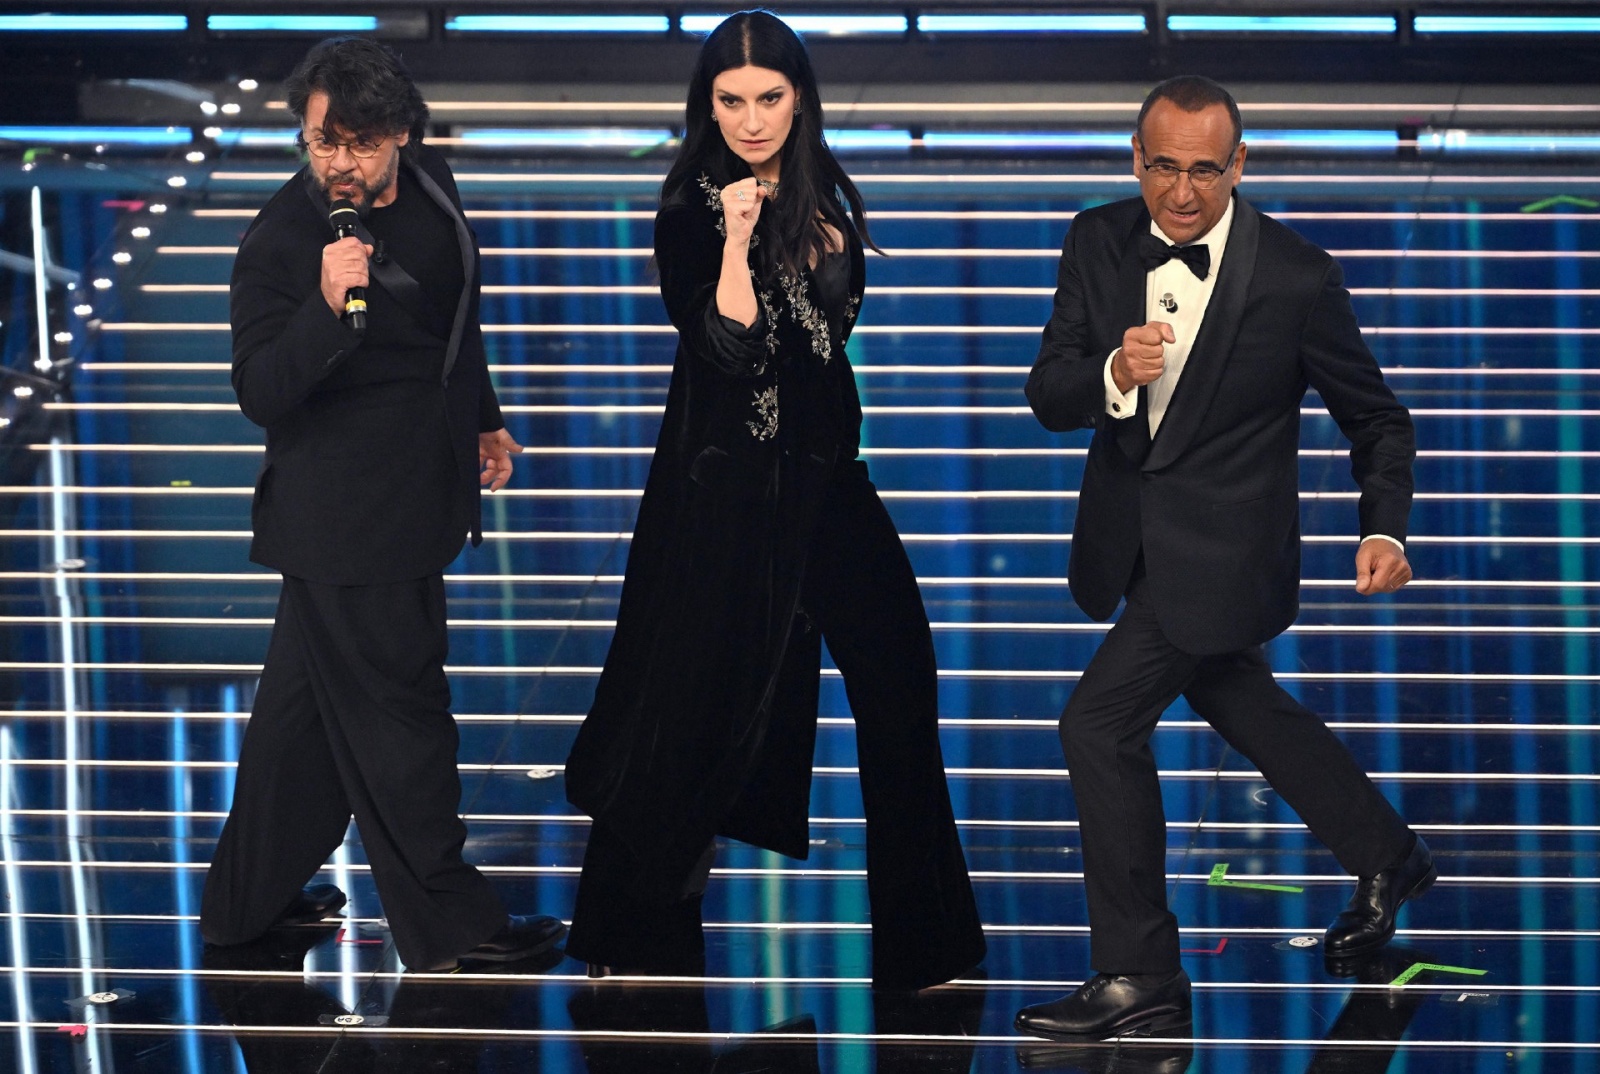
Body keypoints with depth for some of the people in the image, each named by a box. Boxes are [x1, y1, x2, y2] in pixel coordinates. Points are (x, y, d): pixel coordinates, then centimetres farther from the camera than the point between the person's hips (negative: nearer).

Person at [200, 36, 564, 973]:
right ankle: (447, 921, 12)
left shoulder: (430, 186, 2)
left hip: (416, 494, 8)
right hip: (350, 520, -8)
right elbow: (262, 393, -25)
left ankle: (249, 897, 32)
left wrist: (483, 420, 26)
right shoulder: (281, 242, -21)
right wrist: (328, 308, -39)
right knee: (397, 711, 1)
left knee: (307, 701, 19)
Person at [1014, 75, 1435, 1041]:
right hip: (1131, 528, 6)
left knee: (1102, 722, -13)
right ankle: (1386, 858, 47)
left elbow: (1377, 418, -5)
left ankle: (1140, 979, -3)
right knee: (1240, 703, 24)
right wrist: (1113, 374, -31)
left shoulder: (1296, 277, -17)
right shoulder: (1099, 244, -6)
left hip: (1220, 549, -6)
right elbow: (1048, 397, -9)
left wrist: (1385, 531, -18)